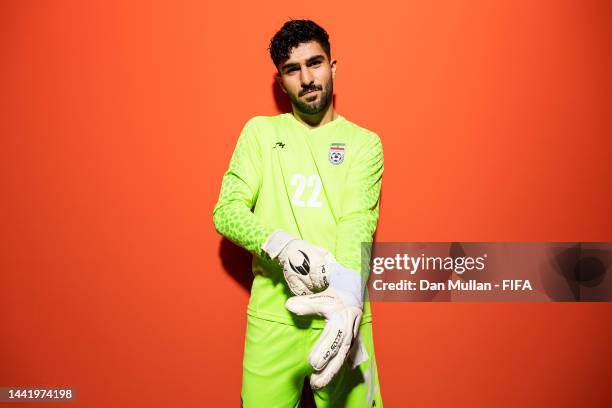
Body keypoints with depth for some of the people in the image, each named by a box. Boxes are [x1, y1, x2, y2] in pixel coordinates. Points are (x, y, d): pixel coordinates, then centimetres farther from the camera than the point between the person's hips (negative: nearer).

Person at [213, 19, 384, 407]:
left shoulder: (364, 142, 4)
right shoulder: (260, 131, 7)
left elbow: (358, 224, -9)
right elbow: (226, 210, 0)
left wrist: (348, 295, -27)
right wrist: (281, 246, -19)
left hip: (343, 312, 0)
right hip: (273, 315, 1)